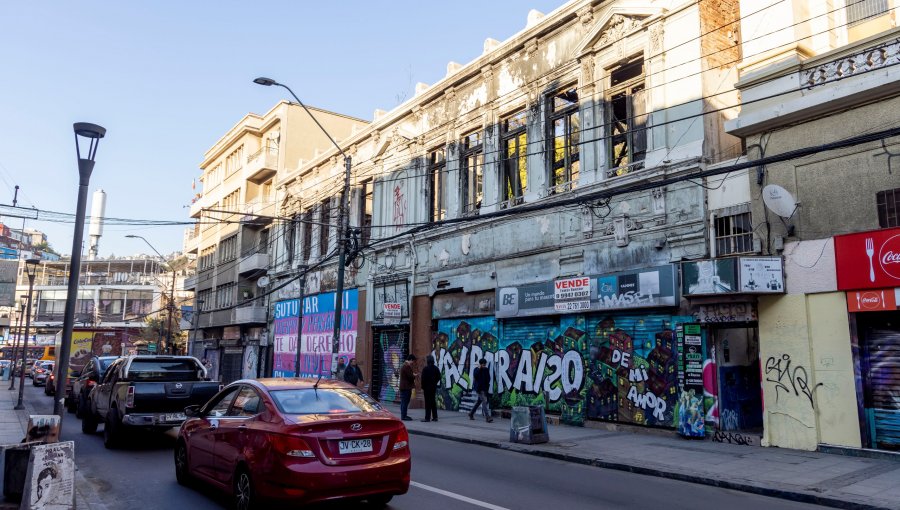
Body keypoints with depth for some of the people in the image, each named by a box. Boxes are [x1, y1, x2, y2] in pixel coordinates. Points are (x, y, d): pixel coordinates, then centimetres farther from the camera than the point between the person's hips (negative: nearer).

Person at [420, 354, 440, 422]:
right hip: (434, 387, 7)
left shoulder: (425, 369, -14)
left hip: (427, 387, -7)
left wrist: (422, 388, -8)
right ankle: (435, 417, 16)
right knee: (433, 402, 13)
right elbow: (439, 377, 10)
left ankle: (427, 418, -4)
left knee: (428, 403, -4)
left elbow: (423, 379, -15)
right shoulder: (436, 368, 7)